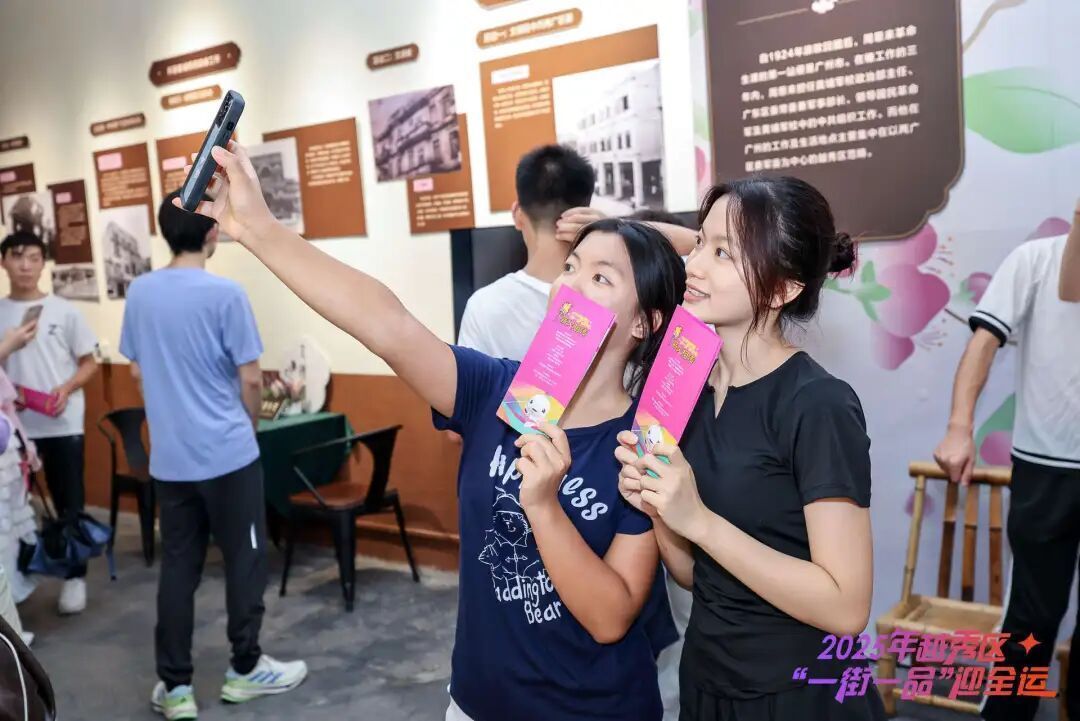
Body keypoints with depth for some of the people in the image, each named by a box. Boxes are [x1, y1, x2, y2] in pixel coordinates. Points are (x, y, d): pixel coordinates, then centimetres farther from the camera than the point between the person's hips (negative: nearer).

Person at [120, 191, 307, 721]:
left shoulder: (139, 293, 3)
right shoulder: (225, 294, -13)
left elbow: (137, 371, 12)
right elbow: (251, 380, -10)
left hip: (168, 457, 5)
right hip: (228, 454, -5)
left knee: (177, 567, 10)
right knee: (243, 560, 9)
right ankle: (245, 669, 20)